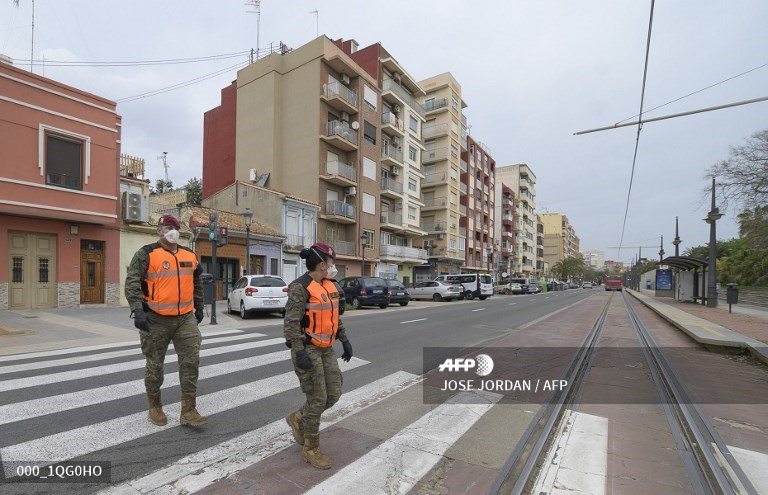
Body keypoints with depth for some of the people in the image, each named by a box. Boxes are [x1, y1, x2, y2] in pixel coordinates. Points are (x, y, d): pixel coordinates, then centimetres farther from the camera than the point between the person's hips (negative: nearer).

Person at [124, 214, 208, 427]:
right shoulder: (146, 254, -6)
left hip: (186, 318, 4)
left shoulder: (190, 255, 9)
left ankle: (188, 411, 9)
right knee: (155, 364, 11)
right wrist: (137, 310, -25)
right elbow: (132, 283, -14)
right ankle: (155, 407, 31)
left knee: (191, 361, 0)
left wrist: (199, 307, 22)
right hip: (156, 319, -4)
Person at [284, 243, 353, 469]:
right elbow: (291, 323, -21)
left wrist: (344, 340, 16)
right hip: (307, 350, -8)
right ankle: (311, 449, 20)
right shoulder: (300, 287, -17)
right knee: (317, 399, -1)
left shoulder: (330, 286, 8)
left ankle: (297, 419, 33)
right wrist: (299, 352, -26)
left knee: (333, 394, 9)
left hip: (326, 349, 8)